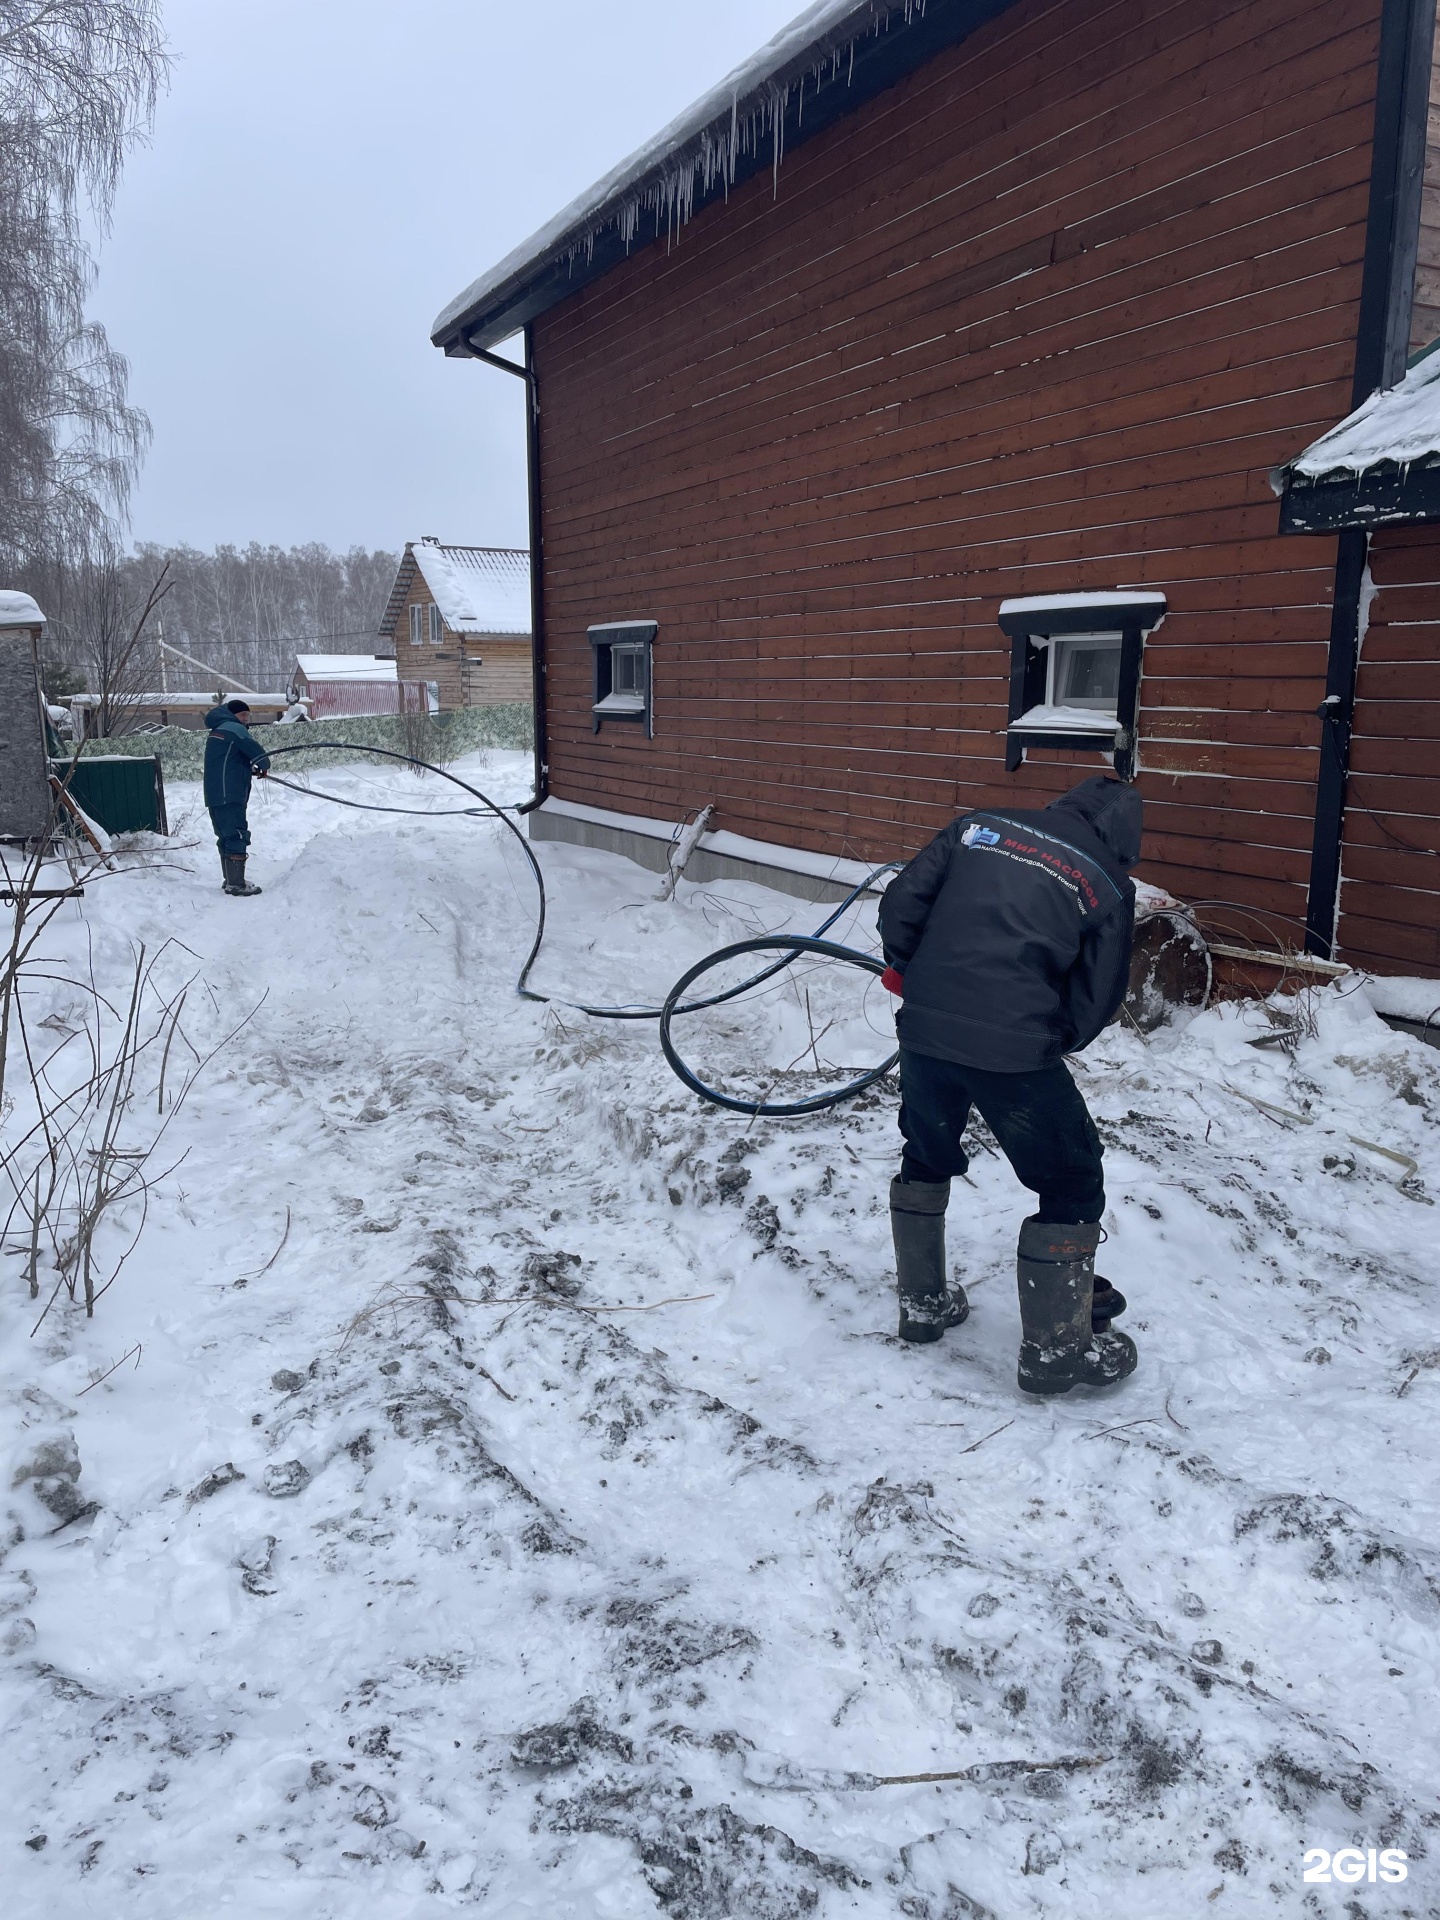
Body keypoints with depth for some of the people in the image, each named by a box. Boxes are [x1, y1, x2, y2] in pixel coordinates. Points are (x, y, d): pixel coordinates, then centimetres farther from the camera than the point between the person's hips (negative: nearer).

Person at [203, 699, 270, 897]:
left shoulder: (218, 730, 22)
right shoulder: (235, 729, -7)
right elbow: (258, 753, -11)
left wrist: (251, 768, 12)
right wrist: (264, 766, 10)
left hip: (215, 795, 10)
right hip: (229, 796, -10)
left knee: (226, 836, 16)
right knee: (238, 836, -9)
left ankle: (231, 880, 24)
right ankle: (236, 884, -11)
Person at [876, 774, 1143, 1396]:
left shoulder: (981, 823, 11)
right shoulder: (1109, 885, 4)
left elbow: (902, 899, 7)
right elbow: (1096, 1002, 5)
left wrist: (902, 967, 24)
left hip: (924, 1029, 4)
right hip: (1015, 1051, -4)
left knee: (927, 1157, 28)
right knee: (1073, 1183, 14)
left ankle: (921, 1302, 41)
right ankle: (1056, 1349, 22)